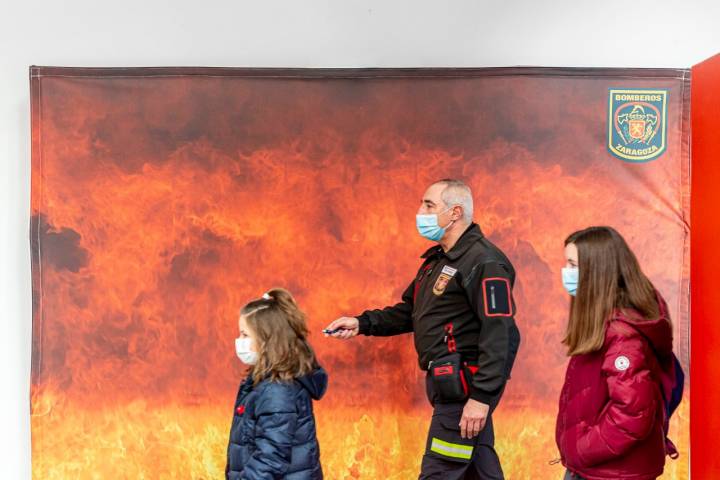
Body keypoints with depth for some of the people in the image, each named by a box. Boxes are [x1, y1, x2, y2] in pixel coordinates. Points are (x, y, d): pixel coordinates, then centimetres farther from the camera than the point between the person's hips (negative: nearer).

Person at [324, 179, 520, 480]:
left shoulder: (484, 262, -16)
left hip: (464, 387, -9)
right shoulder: (437, 259, 15)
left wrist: (481, 396, -25)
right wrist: (362, 324, 9)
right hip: (449, 384, 9)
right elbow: (412, 313, 21)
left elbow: (499, 334, -22)